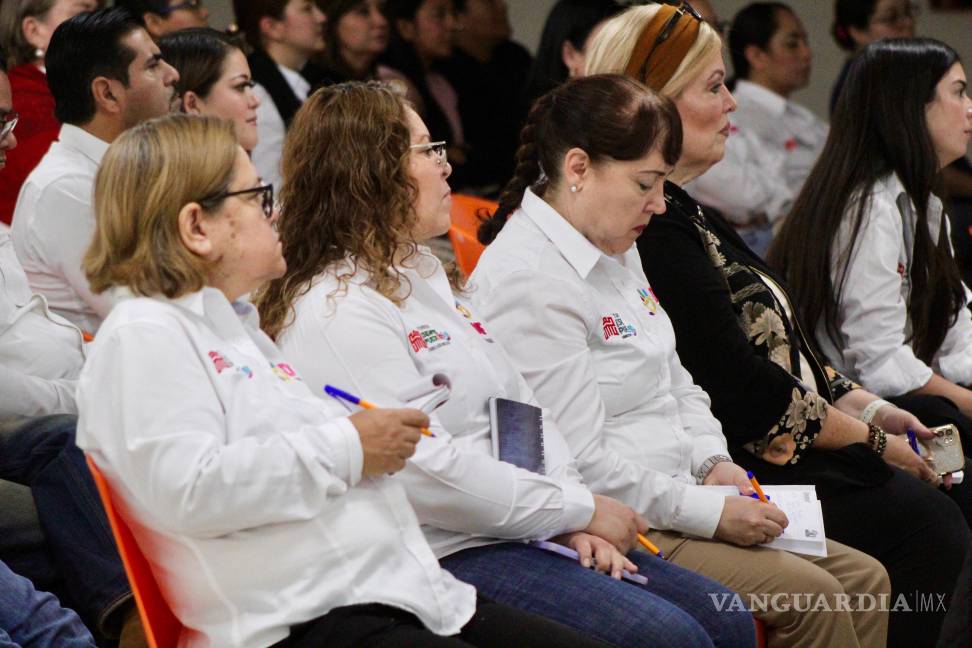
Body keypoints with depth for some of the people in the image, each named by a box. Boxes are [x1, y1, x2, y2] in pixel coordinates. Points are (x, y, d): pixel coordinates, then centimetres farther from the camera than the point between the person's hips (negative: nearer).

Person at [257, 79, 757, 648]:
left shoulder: (426, 275, 19)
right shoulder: (336, 313, -13)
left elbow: (522, 407, 16)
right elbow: (425, 469, -20)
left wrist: (576, 517, -1)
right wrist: (580, 510, -12)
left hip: (523, 530, 10)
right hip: (445, 554, -10)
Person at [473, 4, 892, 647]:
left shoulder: (617, 252, 16)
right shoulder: (529, 279, -17)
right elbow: (580, 460, -22)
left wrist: (711, 460, 4)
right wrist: (708, 512, -19)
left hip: (671, 503, 10)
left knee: (864, 579, 0)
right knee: (808, 596, -21)